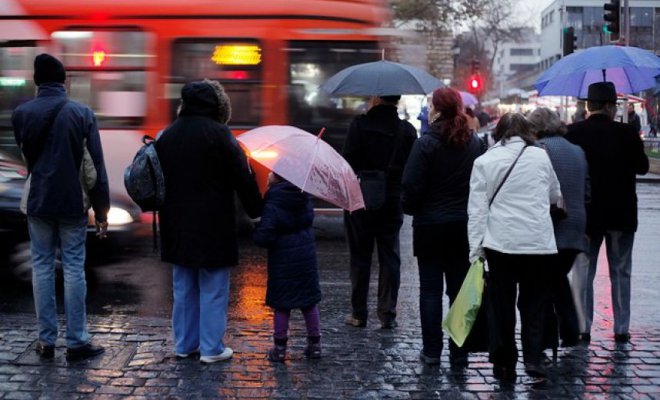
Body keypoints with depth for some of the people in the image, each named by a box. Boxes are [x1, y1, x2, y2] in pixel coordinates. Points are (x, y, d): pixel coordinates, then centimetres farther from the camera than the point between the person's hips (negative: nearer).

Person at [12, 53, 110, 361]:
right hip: (73, 203, -1)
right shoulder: (82, 113, -7)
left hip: (38, 202, 1)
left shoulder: (21, 114, -3)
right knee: (74, 269, 3)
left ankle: (46, 340, 11)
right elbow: (96, 166, -6)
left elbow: (25, 156, 10)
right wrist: (101, 209, 0)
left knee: (42, 268, 8)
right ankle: (77, 341, 6)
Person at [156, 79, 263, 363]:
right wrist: (256, 210, 0)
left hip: (176, 225, 6)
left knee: (183, 287, 15)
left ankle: (184, 344, 21)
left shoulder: (167, 135, 7)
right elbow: (242, 177, -11)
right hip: (212, 225, -6)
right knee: (213, 288, 2)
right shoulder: (218, 133, -12)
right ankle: (212, 348, 5)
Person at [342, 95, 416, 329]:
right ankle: (388, 314, 10)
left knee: (360, 257, 7)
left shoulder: (360, 125, -13)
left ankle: (359, 314, 11)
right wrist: (401, 192, 13)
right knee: (389, 257, 10)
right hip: (392, 203, 3)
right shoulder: (408, 131, 0)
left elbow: (348, 162, -14)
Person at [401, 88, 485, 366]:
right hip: (465, 226, 4)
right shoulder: (475, 144, 1)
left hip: (430, 226, -4)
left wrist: (409, 207, 5)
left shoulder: (426, 144, -14)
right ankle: (459, 352, 13)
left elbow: (411, 186, -14)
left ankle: (431, 351, 8)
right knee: (460, 289, 10)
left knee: (431, 289, 5)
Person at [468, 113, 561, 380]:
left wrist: (476, 248, -1)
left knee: (502, 305, 9)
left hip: (500, 243, 0)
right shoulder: (540, 156, 3)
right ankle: (533, 358, 1)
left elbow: (477, 208, -4)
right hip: (539, 242, 1)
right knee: (533, 303, 12)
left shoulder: (484, 161, 0)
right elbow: (555, 195, 17)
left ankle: (504, 364, 13)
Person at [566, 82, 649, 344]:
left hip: (586, 213, 1)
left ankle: (583, 327, 9)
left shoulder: (573, 133, -9)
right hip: (621, 214, 0)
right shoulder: (626, 133, -11)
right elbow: (642, 167, -1)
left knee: (583, 272, 9)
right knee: (620, 273, 11)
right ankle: (621, 329, 14)